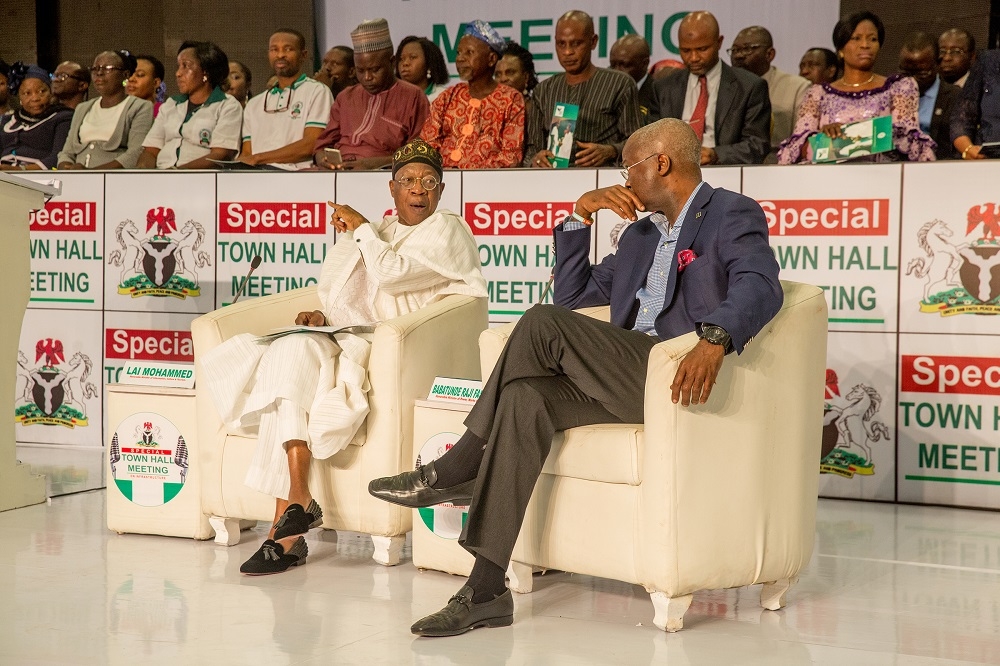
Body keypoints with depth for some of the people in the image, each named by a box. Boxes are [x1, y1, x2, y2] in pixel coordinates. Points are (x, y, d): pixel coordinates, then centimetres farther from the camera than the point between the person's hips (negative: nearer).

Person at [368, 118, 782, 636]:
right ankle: (485, 591, -23)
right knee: (526, 398, -20)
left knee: (543, 324, -21)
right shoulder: (641, 234, 29)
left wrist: (715, 338, -38)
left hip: (677, 379, -7)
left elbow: (759, 285, -18)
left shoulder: (733, 214, 3)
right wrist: (581, 214, 19)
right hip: (627, 384, 7)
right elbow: (573, 295, 31)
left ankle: (454, 471, -9)